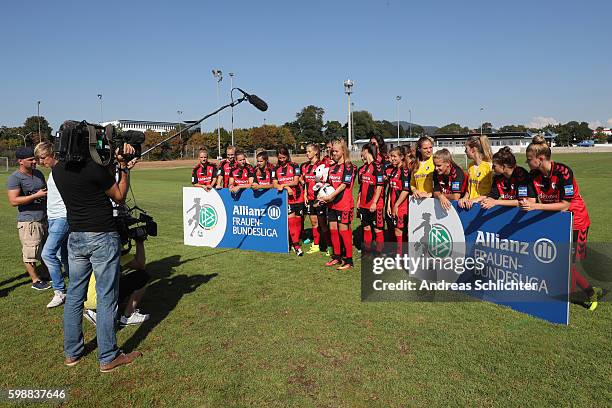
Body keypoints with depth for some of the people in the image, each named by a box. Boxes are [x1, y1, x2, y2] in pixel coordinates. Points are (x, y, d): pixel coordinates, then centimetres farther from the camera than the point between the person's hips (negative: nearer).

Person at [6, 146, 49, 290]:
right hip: (28, 221, -7)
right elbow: (13, 201, -20)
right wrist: (37, 195, -22)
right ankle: (35, 280, 12)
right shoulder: (14, 178, -11)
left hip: (44, 218, 7)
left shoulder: (38, 173, 11)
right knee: (30, 252, 1)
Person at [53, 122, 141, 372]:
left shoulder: (58, 170, 5)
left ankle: (72, 353, 28)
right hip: (102, 238, -7)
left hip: (75, 237, 7)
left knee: (74, 295, 16)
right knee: (106, 297, 2)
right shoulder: (94, 167, -16)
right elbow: (120, 197, -4)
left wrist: (114, 161, 13)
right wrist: (124, 168, 2)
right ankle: (108, 358, 11)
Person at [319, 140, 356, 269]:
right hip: (332, 204, 7)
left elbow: (344, 185, -15)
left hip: (344, 204, -7)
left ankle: (348, 260, 5)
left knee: (344, 230, -4)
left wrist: (330, 196, -19)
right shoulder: (332, 167, 14)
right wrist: (323, 195, -3)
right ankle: (336, 257, 25)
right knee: (333, 229, 11)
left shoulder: (348, 166, -8)